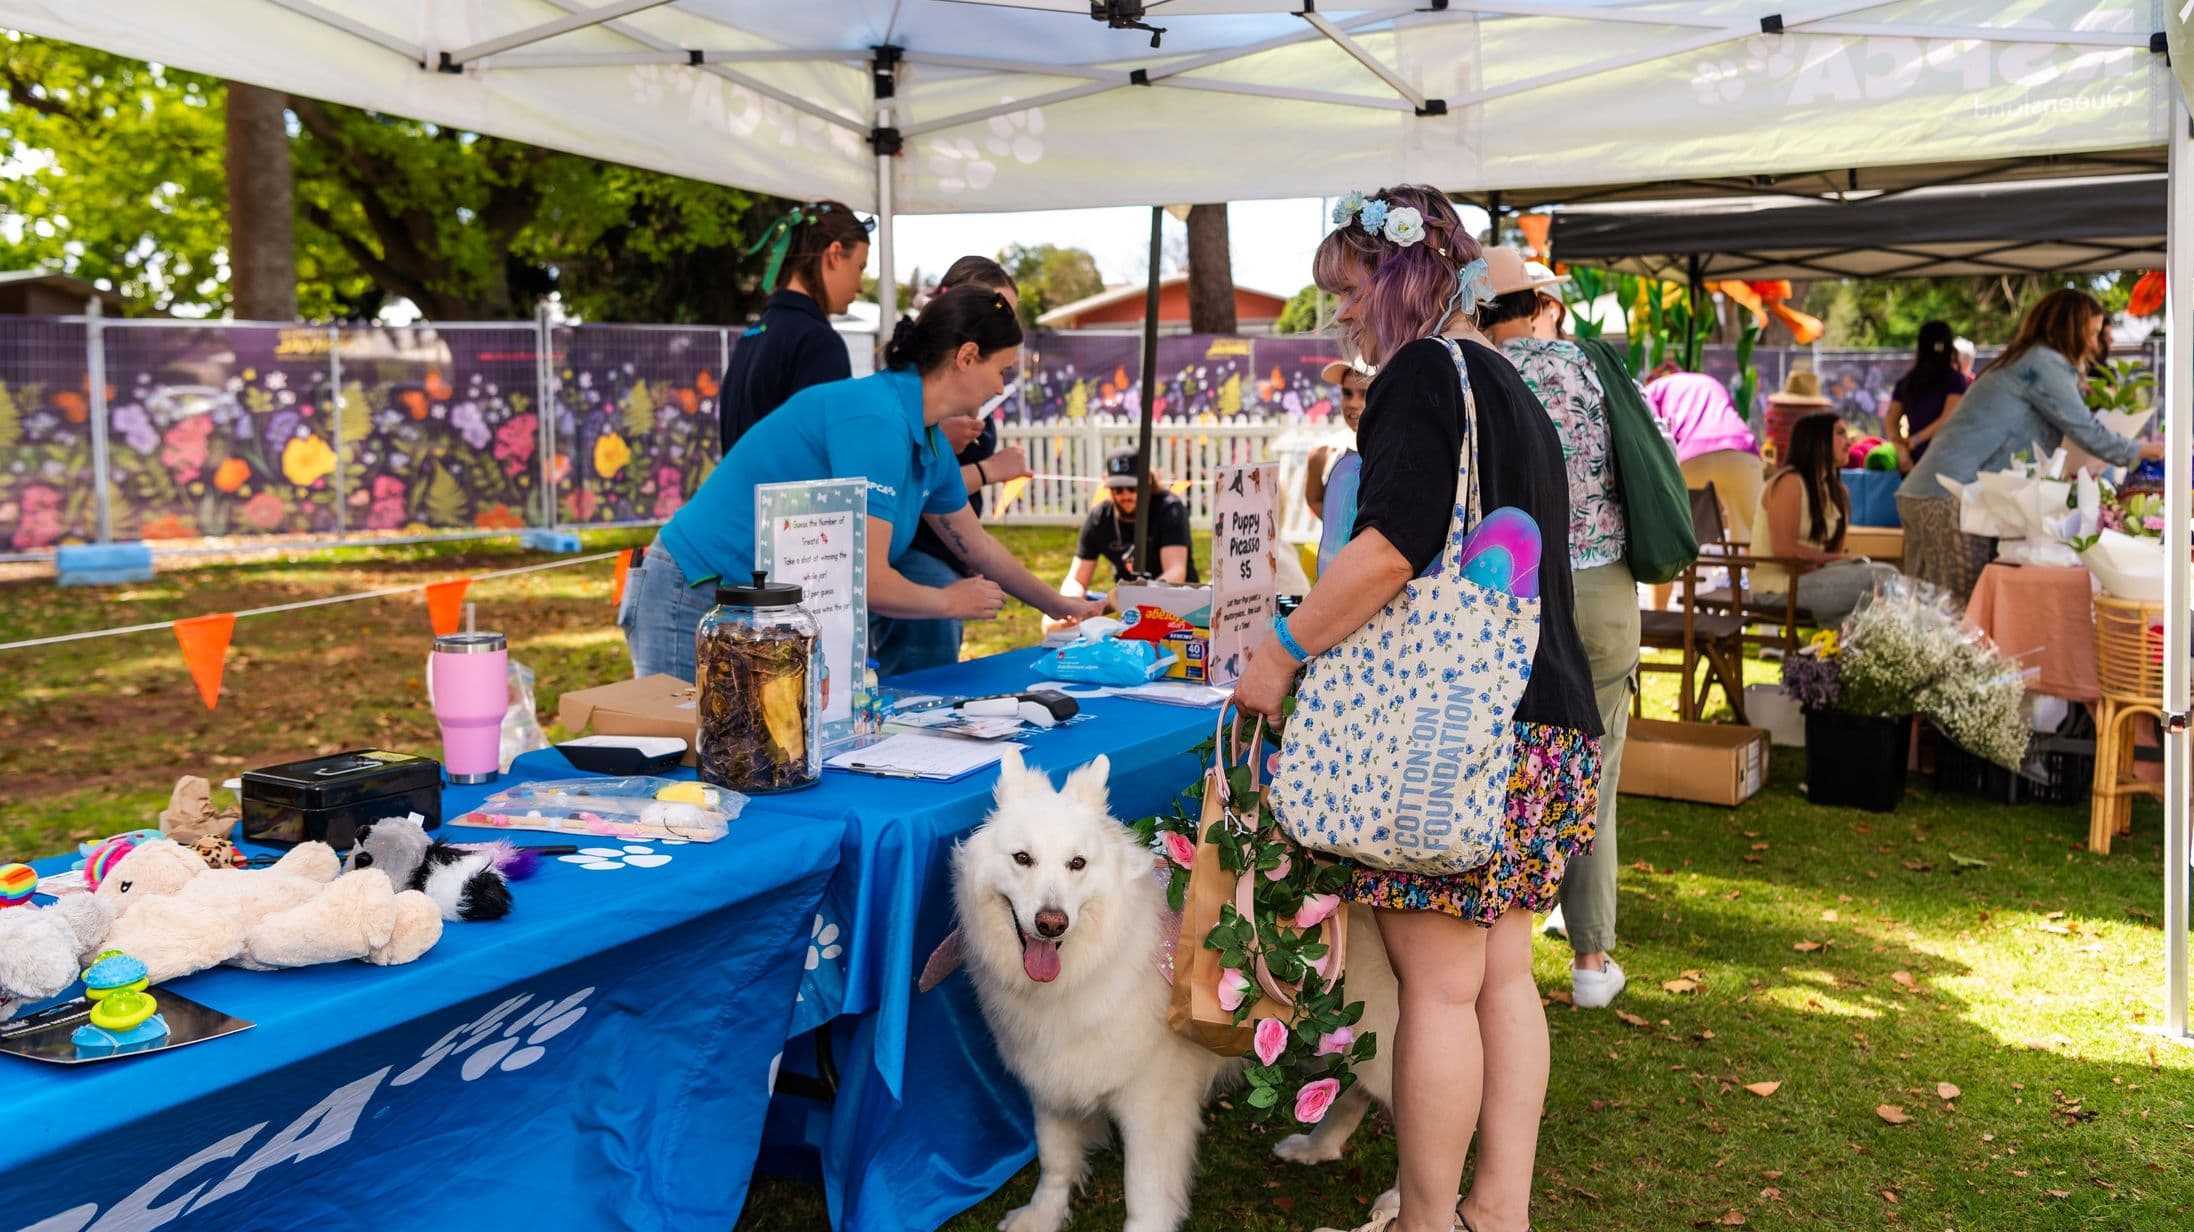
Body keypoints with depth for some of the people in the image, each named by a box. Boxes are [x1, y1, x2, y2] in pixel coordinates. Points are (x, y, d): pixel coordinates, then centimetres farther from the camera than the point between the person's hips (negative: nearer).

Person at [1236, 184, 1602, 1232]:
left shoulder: (1423, 373, -9)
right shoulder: (1510, 388, 21)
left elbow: (1391, 548, -22)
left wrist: (1282, 651, -14)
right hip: (1549, 722, 10)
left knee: (1438, 984, -2)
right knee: (1503, 975, 13)